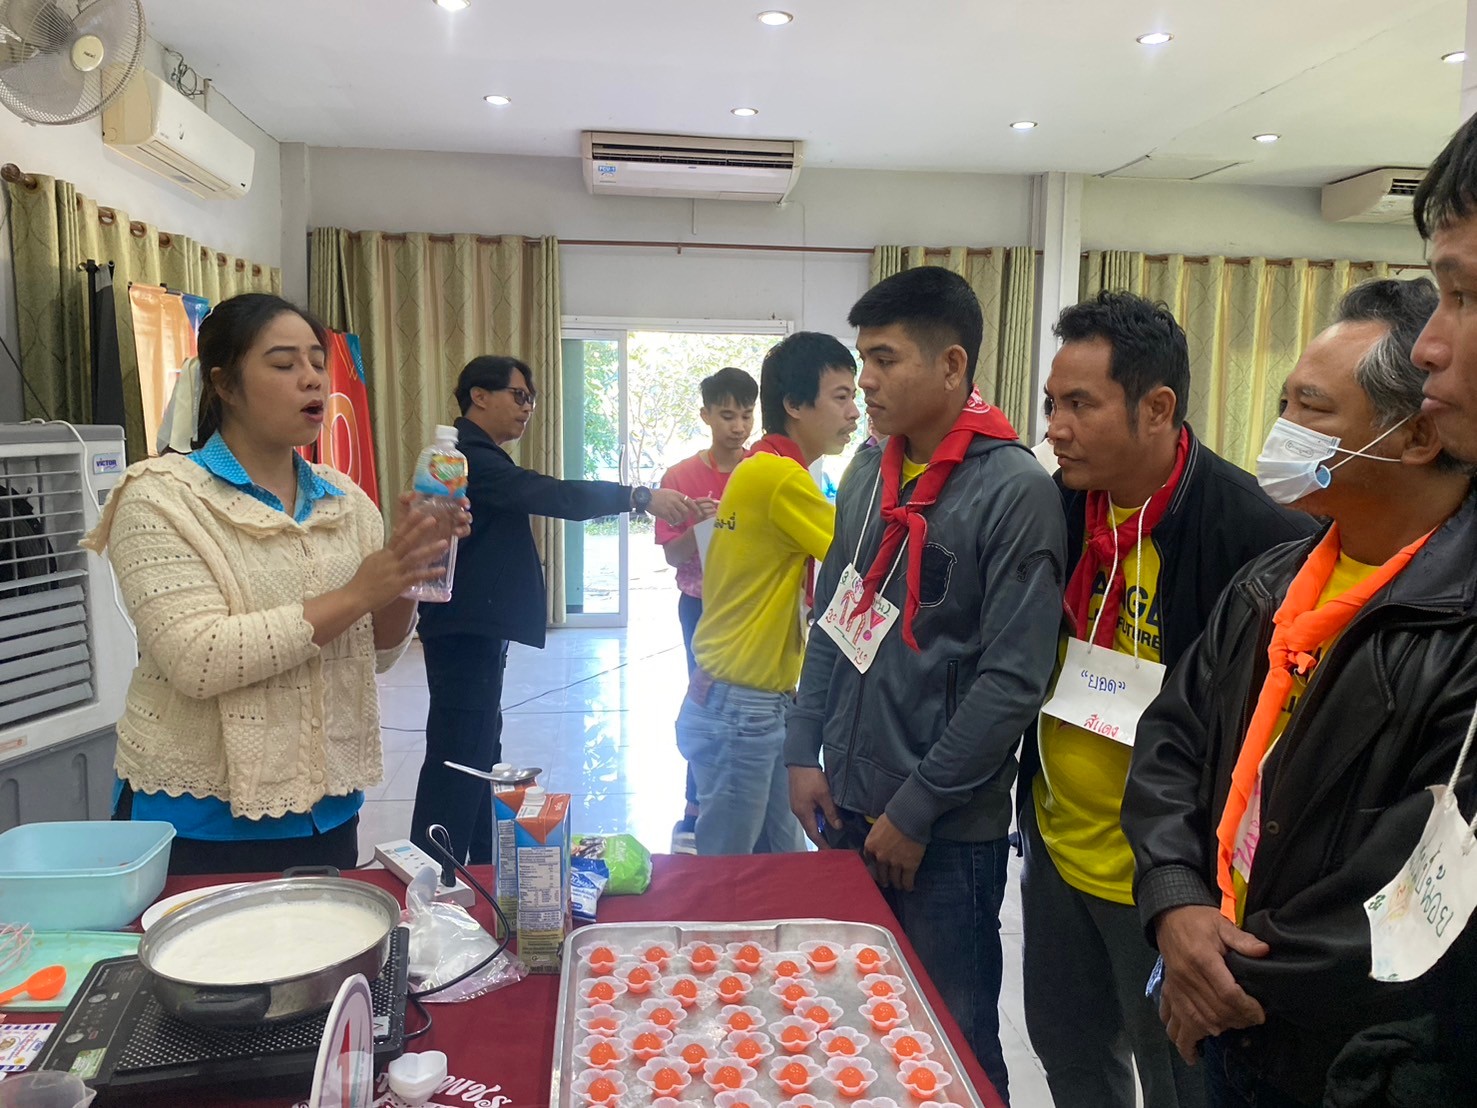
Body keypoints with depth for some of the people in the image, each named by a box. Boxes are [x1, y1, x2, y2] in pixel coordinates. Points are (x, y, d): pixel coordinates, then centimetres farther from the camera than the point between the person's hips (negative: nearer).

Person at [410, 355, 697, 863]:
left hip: (476, 628, 12)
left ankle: (481, 868, 28)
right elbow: (550, 495, -28)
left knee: (480, 752, 17)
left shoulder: (479, 458, 19)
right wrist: (639, 497, -30)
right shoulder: (468, 457, -17)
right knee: (458, 758, -8)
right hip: (465, 630, -12)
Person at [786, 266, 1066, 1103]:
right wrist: (805, 752, 4)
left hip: (947, 830, -6)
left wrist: (917, 810, -15)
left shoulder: (1017, 492, -15)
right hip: (849, 805, 6)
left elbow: (1013, 681, -18)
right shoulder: (871, 470, 5)